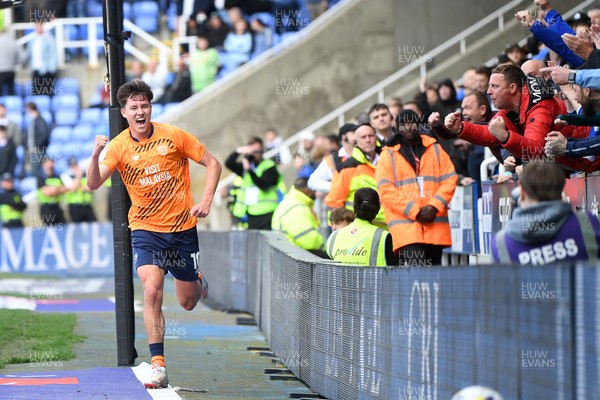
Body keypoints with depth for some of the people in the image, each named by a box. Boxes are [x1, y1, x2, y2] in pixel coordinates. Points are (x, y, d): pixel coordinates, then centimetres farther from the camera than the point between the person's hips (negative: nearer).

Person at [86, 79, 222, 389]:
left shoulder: (173, 136, -6)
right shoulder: (119, 146, -6)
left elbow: (212, 164, 2)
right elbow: (93, 184, -16)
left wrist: (206, 200, -11)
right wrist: (96, 155, -34)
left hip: (183, 227, 0)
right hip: (146, 229, 0)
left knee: (187, 303, 11)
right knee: (151, 291, -21)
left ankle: (198, 281, 49)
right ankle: (158, 367, -18)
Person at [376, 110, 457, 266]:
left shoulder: (435, 150, 15)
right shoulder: (388, 155, 7)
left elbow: (450, 179, 8)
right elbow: (386, 190, -3)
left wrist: (434, 206, -9)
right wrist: (414, 211, -12)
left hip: (435, 225, 4)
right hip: (406, 227, -4)